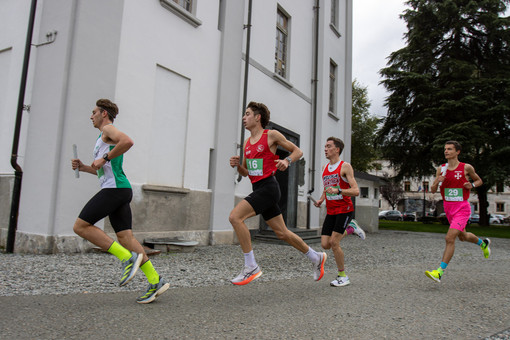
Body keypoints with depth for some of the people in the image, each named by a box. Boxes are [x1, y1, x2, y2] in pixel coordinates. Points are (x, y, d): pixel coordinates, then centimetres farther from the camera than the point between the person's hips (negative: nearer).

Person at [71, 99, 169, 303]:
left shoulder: (108, 129, 1)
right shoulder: (104, 138, 30)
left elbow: (128, 141, -23)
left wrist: (104, 159, -16)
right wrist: (83, 167, 24)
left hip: (115, 188, -9)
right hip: (118, 189, 9)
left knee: (81, 226, -8)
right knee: (125, 236, 2)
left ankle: (127, 257, -14)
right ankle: (155, 282, -2)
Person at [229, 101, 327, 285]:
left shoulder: (272, 135, -3)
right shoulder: (247, 142, 16)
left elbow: (298, 151, 4)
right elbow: (245, 172, 21)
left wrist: (287, 161, -16)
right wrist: (237, 165, 0)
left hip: (268, 187, -8)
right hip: (258, 189, 8)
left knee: (235, 217, -21)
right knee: (282, 233, 12)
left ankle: (251, 267, -13)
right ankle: (316, 257, 31)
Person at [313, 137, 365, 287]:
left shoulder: (345, 166, -8)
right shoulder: (325, 168, 12)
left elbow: (356, 191, -15)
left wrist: (338, 191, -30)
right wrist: (320, 200, 5)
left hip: (345, 209, -6)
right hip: (331, 211, 7)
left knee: (334, 242, -14)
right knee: (325, 245, 0)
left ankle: (342, 276, 5)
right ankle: (350, 228, 24)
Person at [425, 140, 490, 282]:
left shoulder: (466, 168, -6)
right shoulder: (441, 169, 3)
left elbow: (479, 180, 11)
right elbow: (433, 190, 5)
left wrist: (472, 185, -10)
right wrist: (437, 182, -16)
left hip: (462, 208, -5)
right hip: (448, 208, 6)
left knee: (449, 238, -18)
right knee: (463, 236, 24)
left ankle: (440, 272, -15)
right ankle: (483, 243, 56)